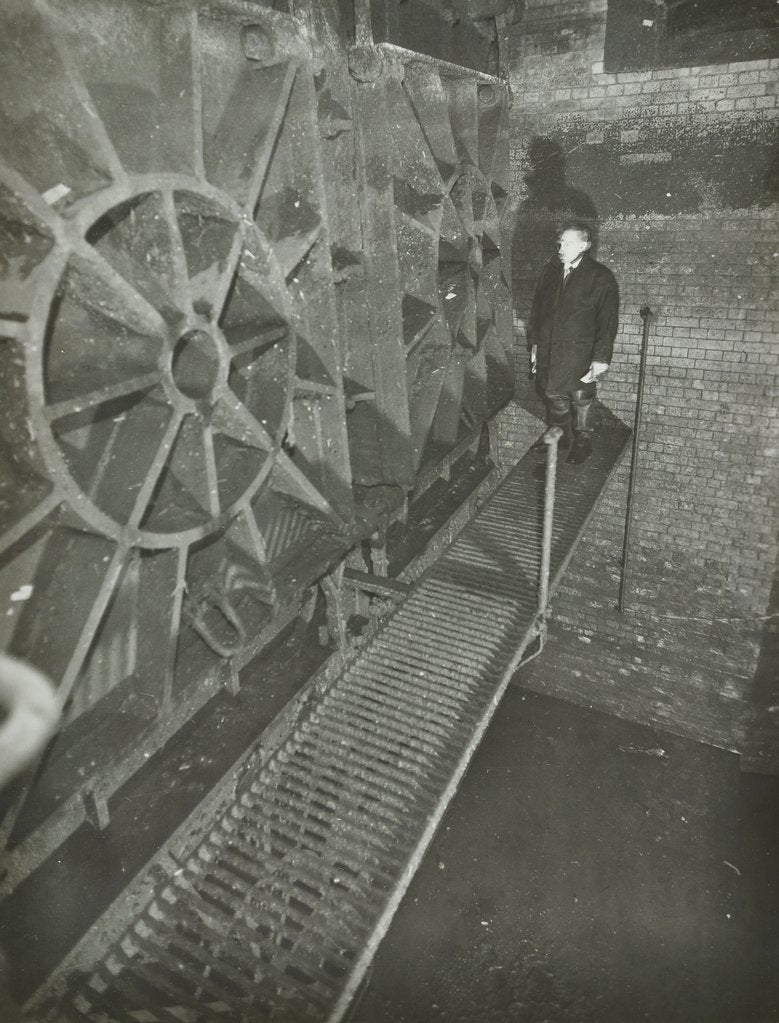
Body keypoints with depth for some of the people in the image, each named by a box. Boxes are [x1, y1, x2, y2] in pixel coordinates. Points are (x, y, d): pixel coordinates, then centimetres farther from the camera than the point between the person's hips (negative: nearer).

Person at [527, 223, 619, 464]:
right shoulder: (550, 271, 7)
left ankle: (583, 442, 25)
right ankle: (558, 436, 34)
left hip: (579, 353, -4)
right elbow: (536, 309, 14)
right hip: (548, 351, 5)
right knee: (554, 396, 15)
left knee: (582, 399, 7)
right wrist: (534, 344, 12)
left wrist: (601, 358, -14)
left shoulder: (601, 277, -8)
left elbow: (608, 321, -10)